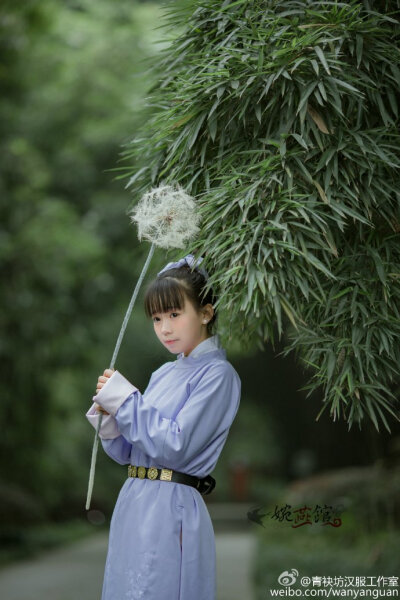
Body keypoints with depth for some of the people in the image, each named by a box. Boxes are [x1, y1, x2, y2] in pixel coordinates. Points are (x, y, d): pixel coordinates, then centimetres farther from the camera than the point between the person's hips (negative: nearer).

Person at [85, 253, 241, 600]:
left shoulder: (217, 375, -9)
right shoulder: (164, 375, 15)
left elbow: (174, 447, -18)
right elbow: (127, 453, 16)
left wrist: (124, 399, -12)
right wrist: (109, 418, -4)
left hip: (172, 511, -8)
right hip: (133, 503, 8)